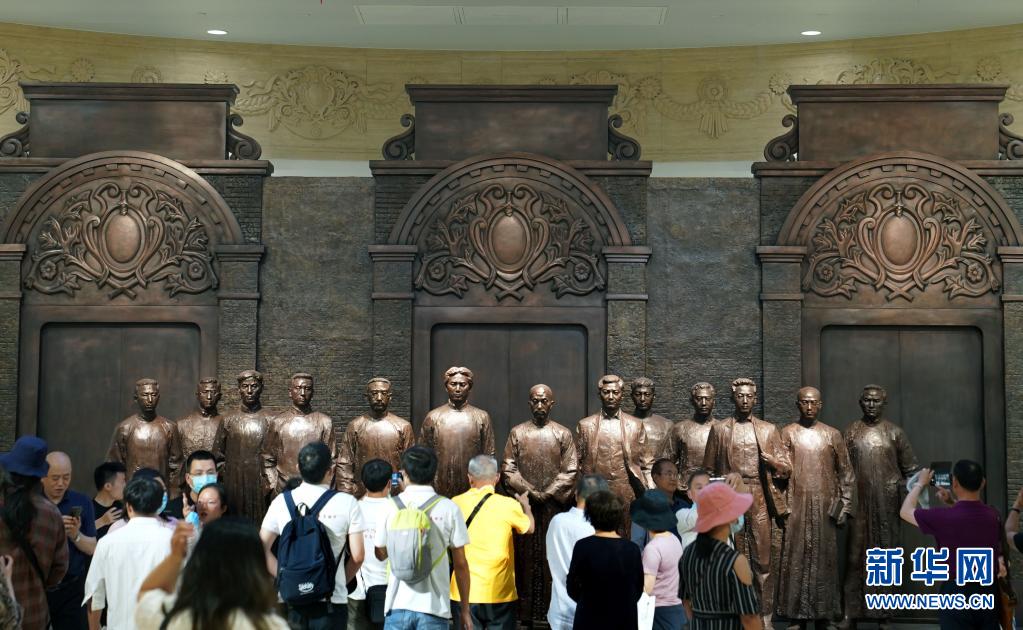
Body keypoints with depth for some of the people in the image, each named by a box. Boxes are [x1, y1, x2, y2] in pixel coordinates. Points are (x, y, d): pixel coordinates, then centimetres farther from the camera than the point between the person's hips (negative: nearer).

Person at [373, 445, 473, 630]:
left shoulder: (392, 506, 1)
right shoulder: (449, 509, -3)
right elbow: (460, 564, 0)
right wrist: (465, 608, 10)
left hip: (398, 604, 1)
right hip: (433, 607, -1)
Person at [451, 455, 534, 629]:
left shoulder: (456, 504, -2)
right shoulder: (507, 505, -9)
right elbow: (530, 527, 11)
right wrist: (526, 506, 33)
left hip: (464, 595, 2)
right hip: (499, 595, -2)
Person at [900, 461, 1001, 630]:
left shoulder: (944, 517, -17)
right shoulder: (993, 515, -2)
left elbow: (905, 511, 1)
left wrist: (921, 483, 14)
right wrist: (952, 503, 21)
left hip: (956, 595, -4)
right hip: (989, 594, 4)